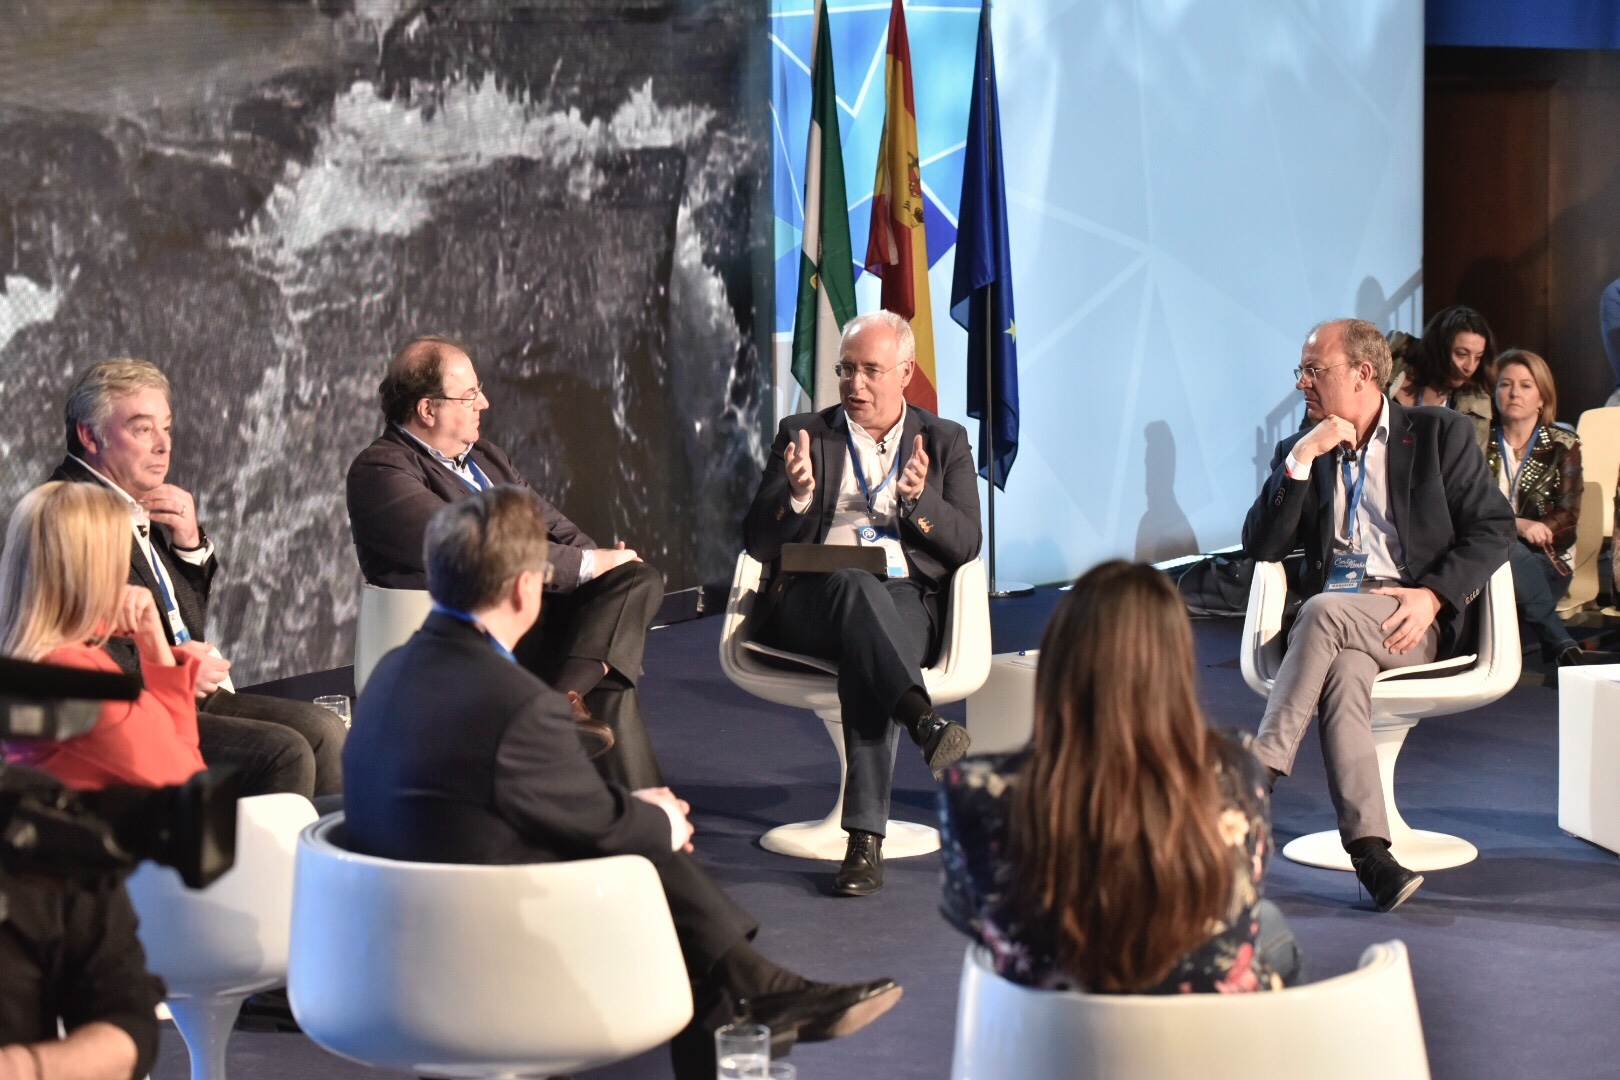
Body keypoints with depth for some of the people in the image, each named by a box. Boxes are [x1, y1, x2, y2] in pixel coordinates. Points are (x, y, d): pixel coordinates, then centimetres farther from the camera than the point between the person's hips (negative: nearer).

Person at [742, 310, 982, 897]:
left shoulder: (945, 442, 19)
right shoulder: (802, 434, 18)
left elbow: (965, 544, 6)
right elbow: (758, 544, 9)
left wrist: (918, 500, -12)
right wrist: (797, 495, -12)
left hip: (905, 602, 0)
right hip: (809, 602, 0)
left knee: (863, 657, -36)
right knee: (853, 583, -38)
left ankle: (866, 839, -45)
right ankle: (922, 717, -57)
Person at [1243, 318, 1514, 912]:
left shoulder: (1440, 433, 8)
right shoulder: (1299, 451, 17)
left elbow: (1495, 528, 2)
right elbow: (1261, 546, 6)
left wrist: (1432, 595, -12)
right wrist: (1301, 460, -4)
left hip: (1413, 620, -2)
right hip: (1336, 621, 2)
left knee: (1324, 612, -35)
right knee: (1344, 671, -35)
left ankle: (1259, 773, -34)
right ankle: (1369, 851, -45)